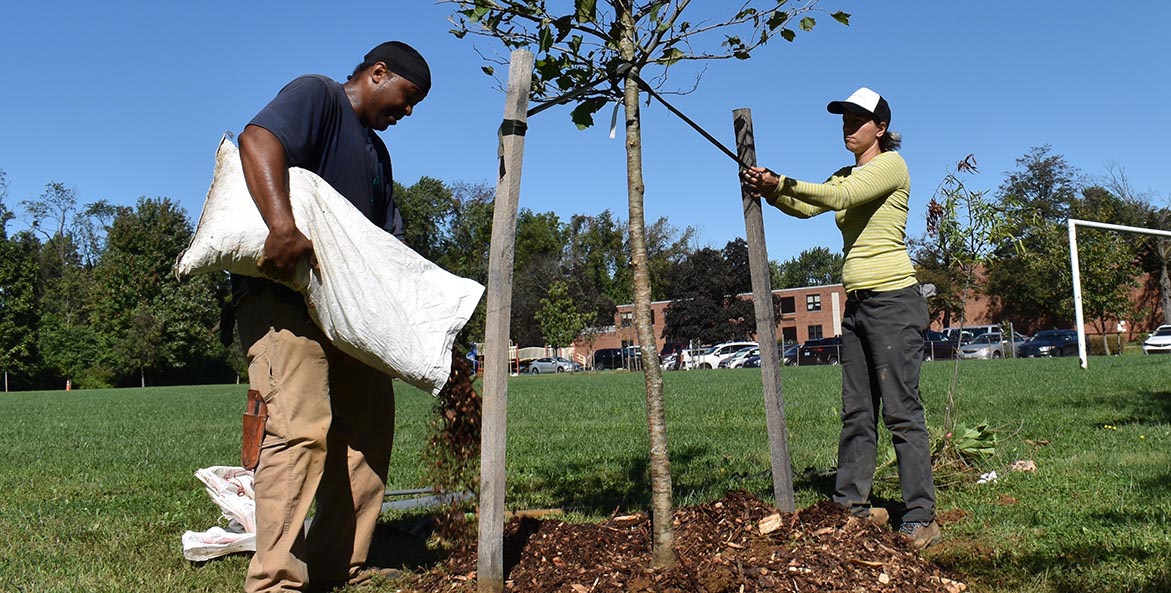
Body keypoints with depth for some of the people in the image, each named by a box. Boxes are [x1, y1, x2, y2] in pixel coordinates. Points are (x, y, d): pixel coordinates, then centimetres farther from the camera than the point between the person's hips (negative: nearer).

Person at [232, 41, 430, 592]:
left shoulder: (377, 152, 26)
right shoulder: (317, 95, -1)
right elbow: (257, 139, -22)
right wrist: (282, 226, -36)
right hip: (281, 293, -9)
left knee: (368, 424, 6)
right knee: (301, 427, -19)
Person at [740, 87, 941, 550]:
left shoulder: (891, 165, -5)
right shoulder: (846, 175, 19)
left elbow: (840, 198, -21)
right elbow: (805, 207, 3)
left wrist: (779, 182, -23)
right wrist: (769, 191, -15)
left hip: (893, 301, -8)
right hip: (856, 304, 8)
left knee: (902, 411, -8)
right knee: (856, 412, 9)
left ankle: (921, 517, -4)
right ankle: (851, 505, 14)